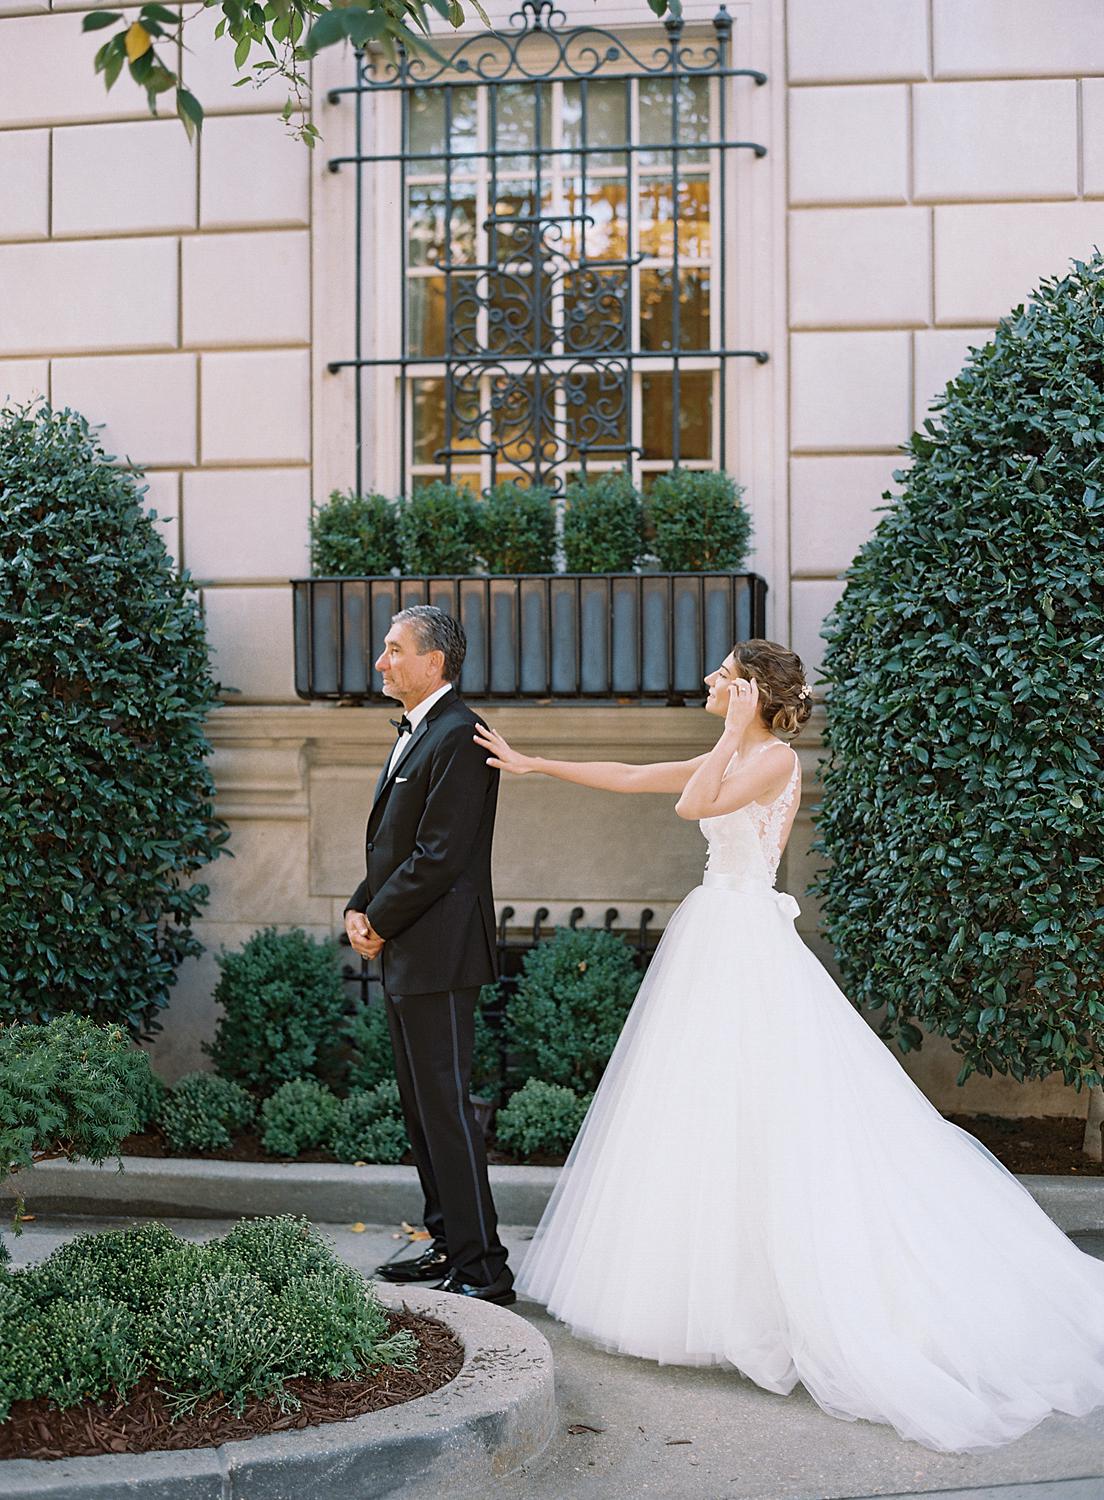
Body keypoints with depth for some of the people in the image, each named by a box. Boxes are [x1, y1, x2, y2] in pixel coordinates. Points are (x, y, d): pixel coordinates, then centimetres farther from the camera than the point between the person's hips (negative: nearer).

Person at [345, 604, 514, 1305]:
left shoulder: (459, 736, -16)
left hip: (438, 953, -10)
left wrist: (380, 921, -11)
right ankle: (449, 1244, 25)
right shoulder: (413, 733, 17)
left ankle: (483, 1267, 0)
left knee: (446, 1106, -7)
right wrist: (360, 906, 5)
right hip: (406, 955, 10)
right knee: (422, 1107, 15)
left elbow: (438, 855, -20)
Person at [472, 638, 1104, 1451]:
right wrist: (532, 762, 20)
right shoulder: (731, 759, 15)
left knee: (758, 1116, -6)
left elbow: (693, 804, -23)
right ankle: (716, 1285, 18)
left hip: (746, 945, -9)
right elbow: (630, 776, 19)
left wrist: (737, 729, -16)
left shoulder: (777, 758, -11)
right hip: (716, 936, 9)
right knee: (713, 1111, 11)